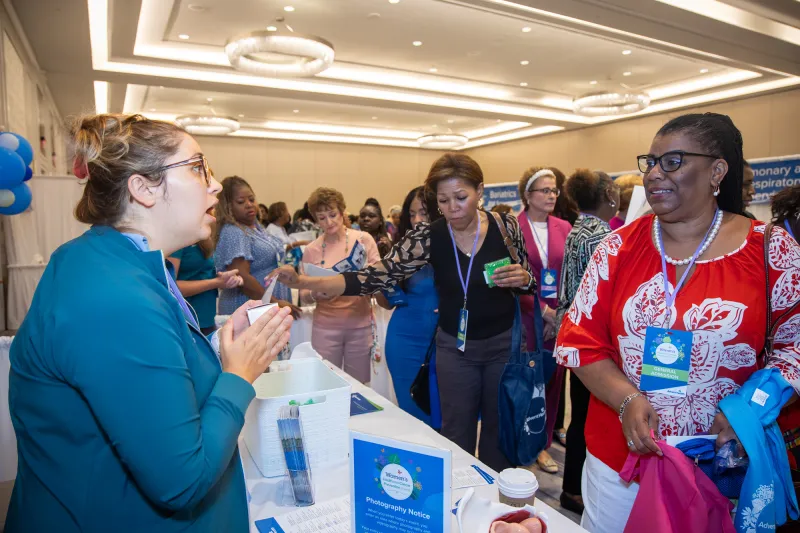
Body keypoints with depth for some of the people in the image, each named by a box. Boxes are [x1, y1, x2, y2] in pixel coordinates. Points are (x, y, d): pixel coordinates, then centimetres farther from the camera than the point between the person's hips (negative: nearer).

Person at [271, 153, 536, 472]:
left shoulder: (506, 227, -11)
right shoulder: (428, 237, -14)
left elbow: (529, 284, 2)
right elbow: (377, 277, -20)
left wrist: (523, 278, -23)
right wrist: (304, 282, -29)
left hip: (504, 343, 1)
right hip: (455, 347, 0)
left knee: (500, 429, 17)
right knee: (457, 434, 12)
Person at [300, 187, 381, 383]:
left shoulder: (363, 239, -2)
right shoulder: (311, 250, 0)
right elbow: (303, 295, 4)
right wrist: (316, 294, -18)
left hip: (360, 324, 0)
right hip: (325, 327, 1)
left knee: (358, 385, 9)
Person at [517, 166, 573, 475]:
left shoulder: (563, 228, 7)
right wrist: (542, 309, -14)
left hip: (558, 317, 4)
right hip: (525, 316, -4)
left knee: (553, 378, 11)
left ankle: (543, 443, 28)